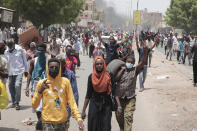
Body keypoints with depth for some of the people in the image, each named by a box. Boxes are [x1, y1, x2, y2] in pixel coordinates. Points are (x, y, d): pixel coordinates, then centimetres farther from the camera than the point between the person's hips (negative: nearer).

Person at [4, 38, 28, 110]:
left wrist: (25, 70, 5)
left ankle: (17, 103, -8)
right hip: (10, 72, 4)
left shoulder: (20, 49, -3)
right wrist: (6, 72, 13)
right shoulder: (6, 52, 6)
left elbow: (24, 60, 3)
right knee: (11, 87, 7)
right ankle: (14, 102, 23)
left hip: (19, 71, -4)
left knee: (17, 86, -17)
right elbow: (6, 62, 15)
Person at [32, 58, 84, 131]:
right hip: (48, 123, -2)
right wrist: (40, 91, -13)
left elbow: (72, 101, 2)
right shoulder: (42, 83, -1)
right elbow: (34, 106, 1)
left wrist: (79, 118, -8)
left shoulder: (65, 82, 3)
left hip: (63, 122, 2)